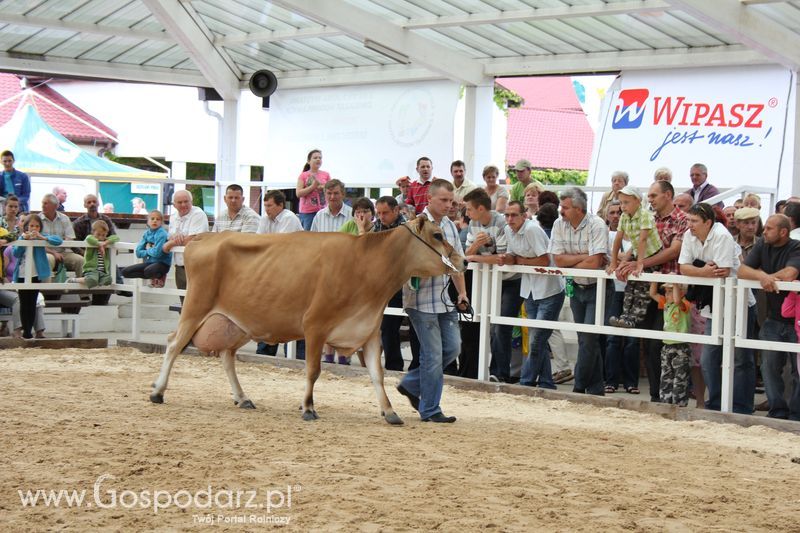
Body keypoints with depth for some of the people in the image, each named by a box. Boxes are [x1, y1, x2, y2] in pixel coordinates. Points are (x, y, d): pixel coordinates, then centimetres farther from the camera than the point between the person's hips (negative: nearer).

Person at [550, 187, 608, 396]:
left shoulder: (596, 225, -18)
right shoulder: (559, 225, -2)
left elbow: (594, 263, -25)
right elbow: (558, 259, -7)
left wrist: (570, 265, -11)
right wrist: (584, 257, -16)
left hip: (596, 287, -6)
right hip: (577, 287, 6)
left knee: (589, 338, -10)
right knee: (585, 339, 9)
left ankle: (580, 388, -2)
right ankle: (596, 390, 16)